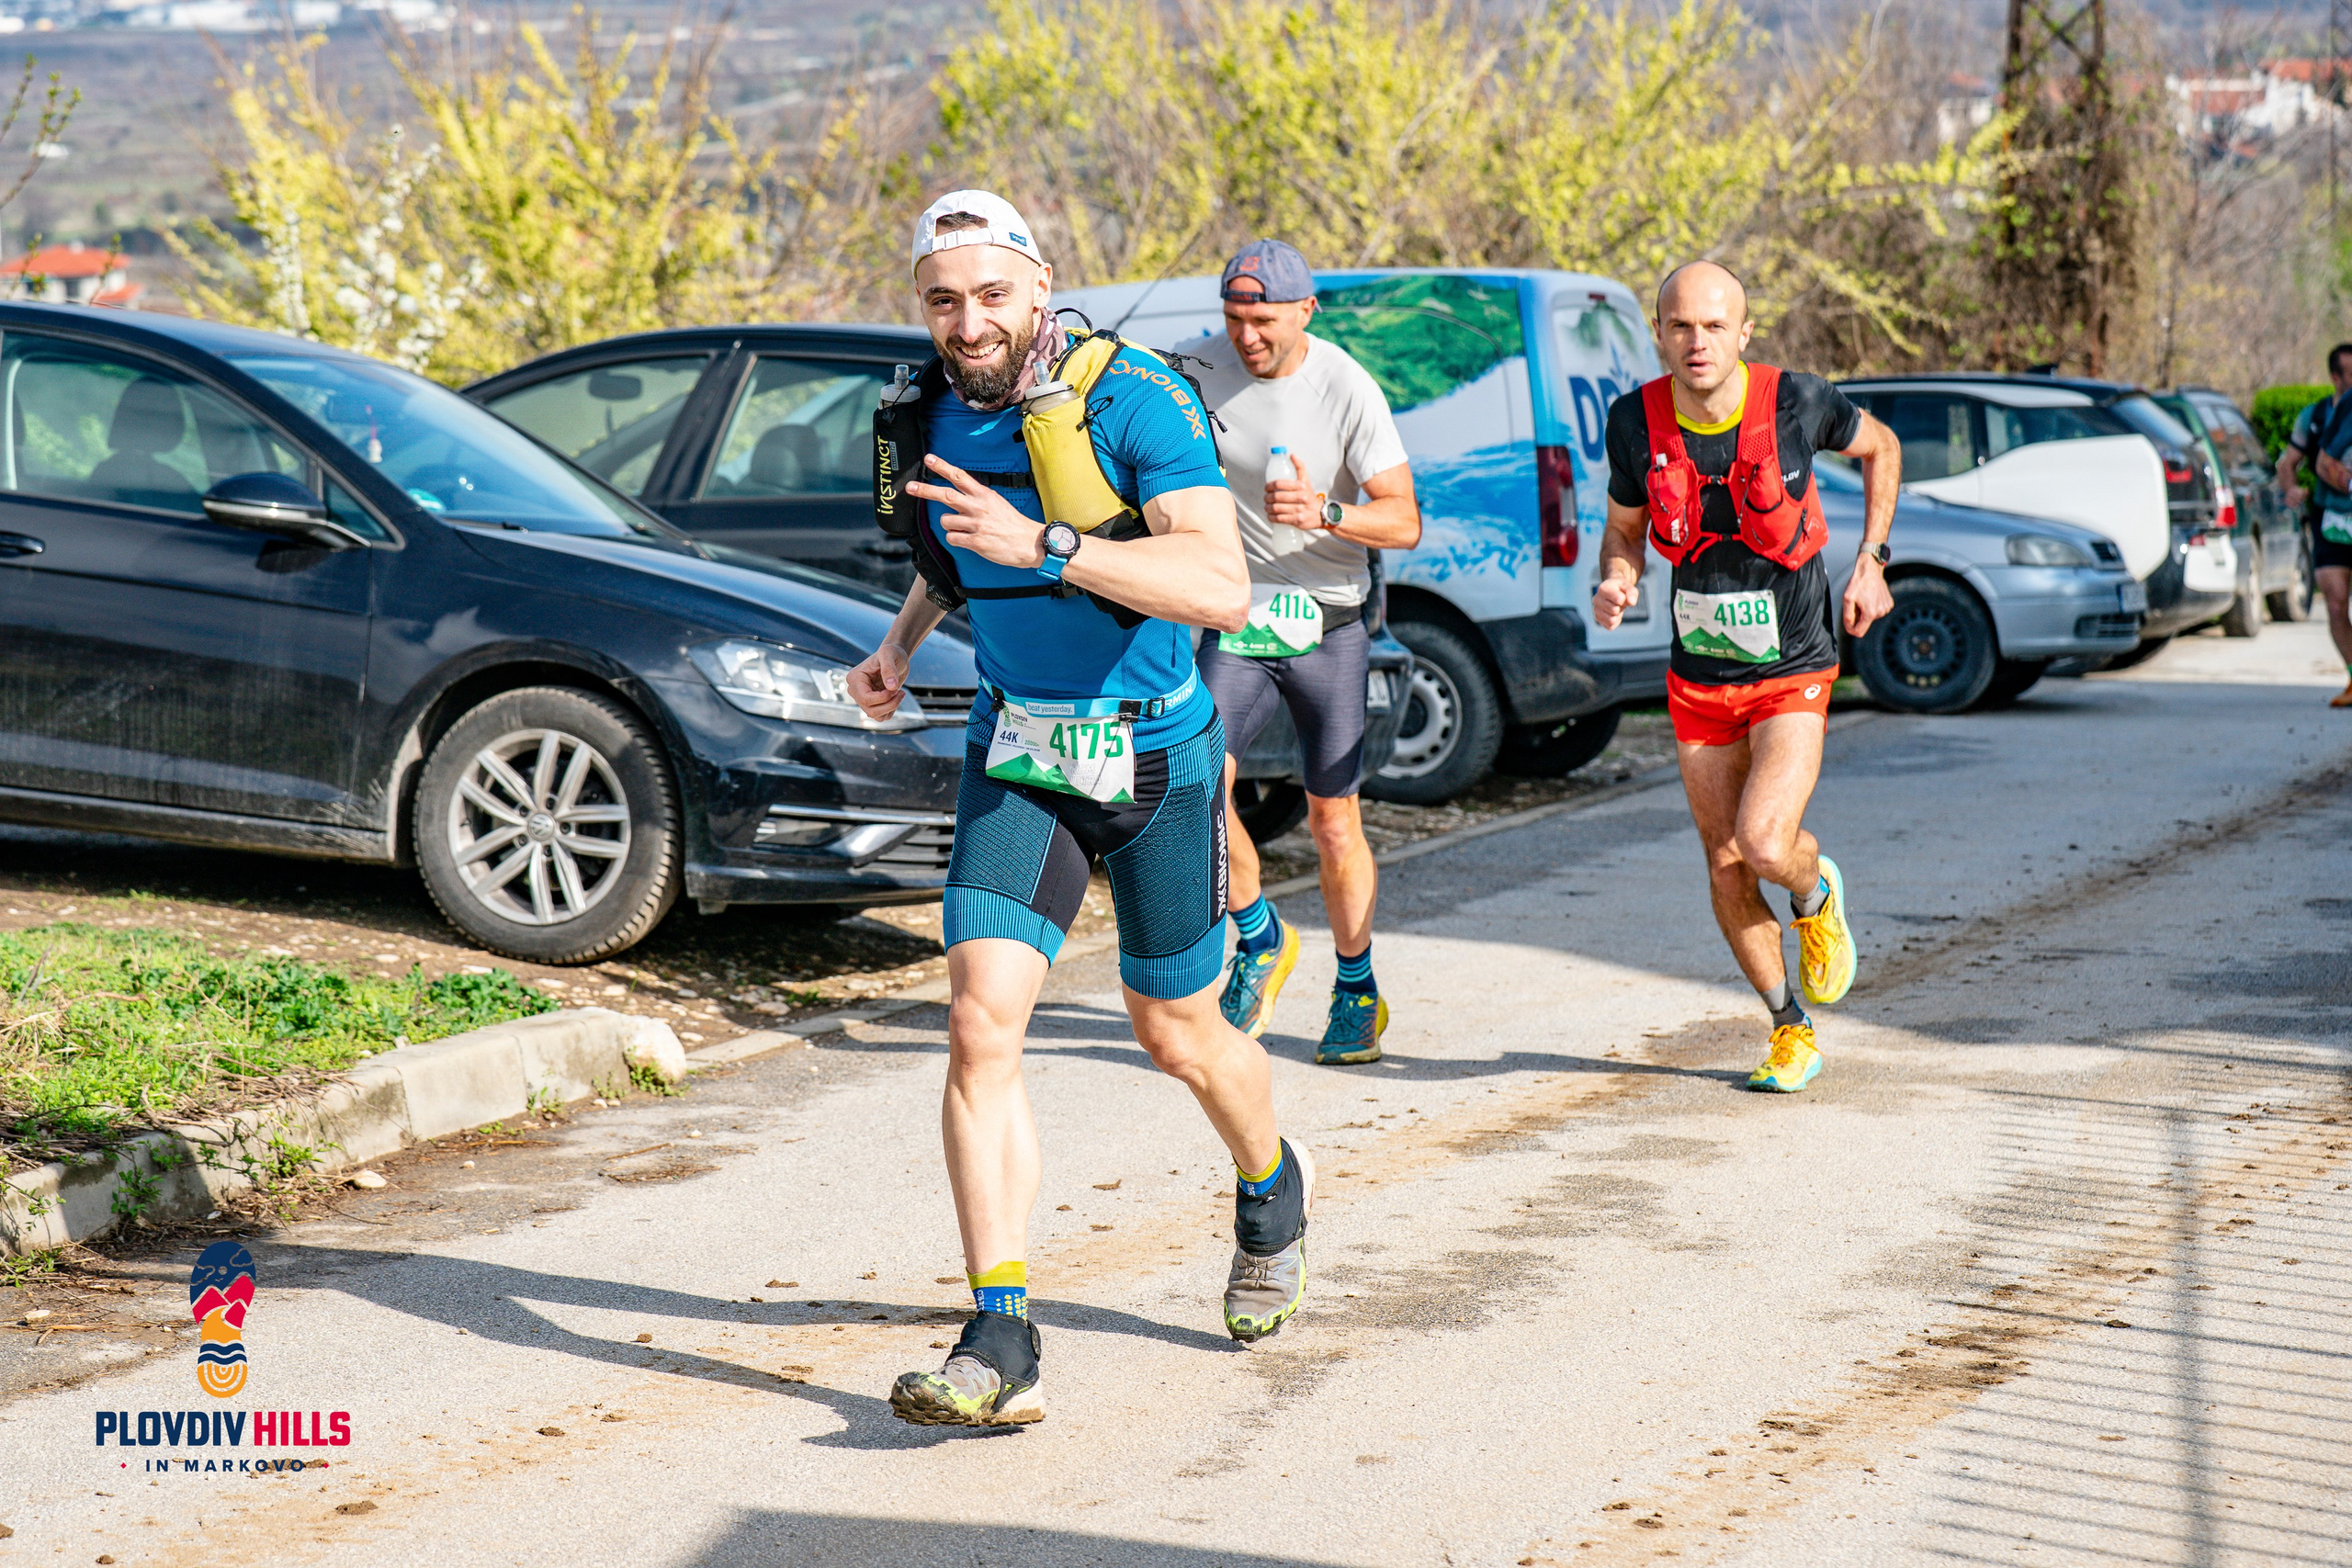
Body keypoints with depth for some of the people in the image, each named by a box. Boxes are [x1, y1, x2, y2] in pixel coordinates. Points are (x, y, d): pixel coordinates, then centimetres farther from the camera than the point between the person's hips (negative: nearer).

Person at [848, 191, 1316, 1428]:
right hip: (1016, 752, 4)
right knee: (981, 1024, -14)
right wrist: (901, 643, 8)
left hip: (1156, 749, -4)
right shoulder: (934, 414, -2)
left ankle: (1272, 1191, 46)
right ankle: (999, 1345, -14)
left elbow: (1222, 591, -33)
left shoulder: (1134, 400, -21)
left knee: (1178, 1037, 12)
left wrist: (1044, 546, -40)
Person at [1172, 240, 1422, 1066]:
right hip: (1237, 617, 2)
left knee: (1334, 824, 0)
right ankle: (1260, 937, 8)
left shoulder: (1348, 390, -14)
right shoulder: (1200, 367, -5)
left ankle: (1357, 992, 20)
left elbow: (1404, 523, -16)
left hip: (1329, 625, -2)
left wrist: (1324, 511, -34)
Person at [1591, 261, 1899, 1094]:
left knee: (1764, 842, -21)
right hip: (1697, 680, 3)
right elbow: (1624, 528, 6)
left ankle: (1816, 895, 17)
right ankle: (1792, 1032, 27)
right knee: (1725, 863, 7)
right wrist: (1616, 581, -16)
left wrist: (1870, 562, -1)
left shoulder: (1796, 402, -16)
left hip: (1792, 676, -3)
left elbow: (1879, 447, 5)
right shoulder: (1637, 421, -10)